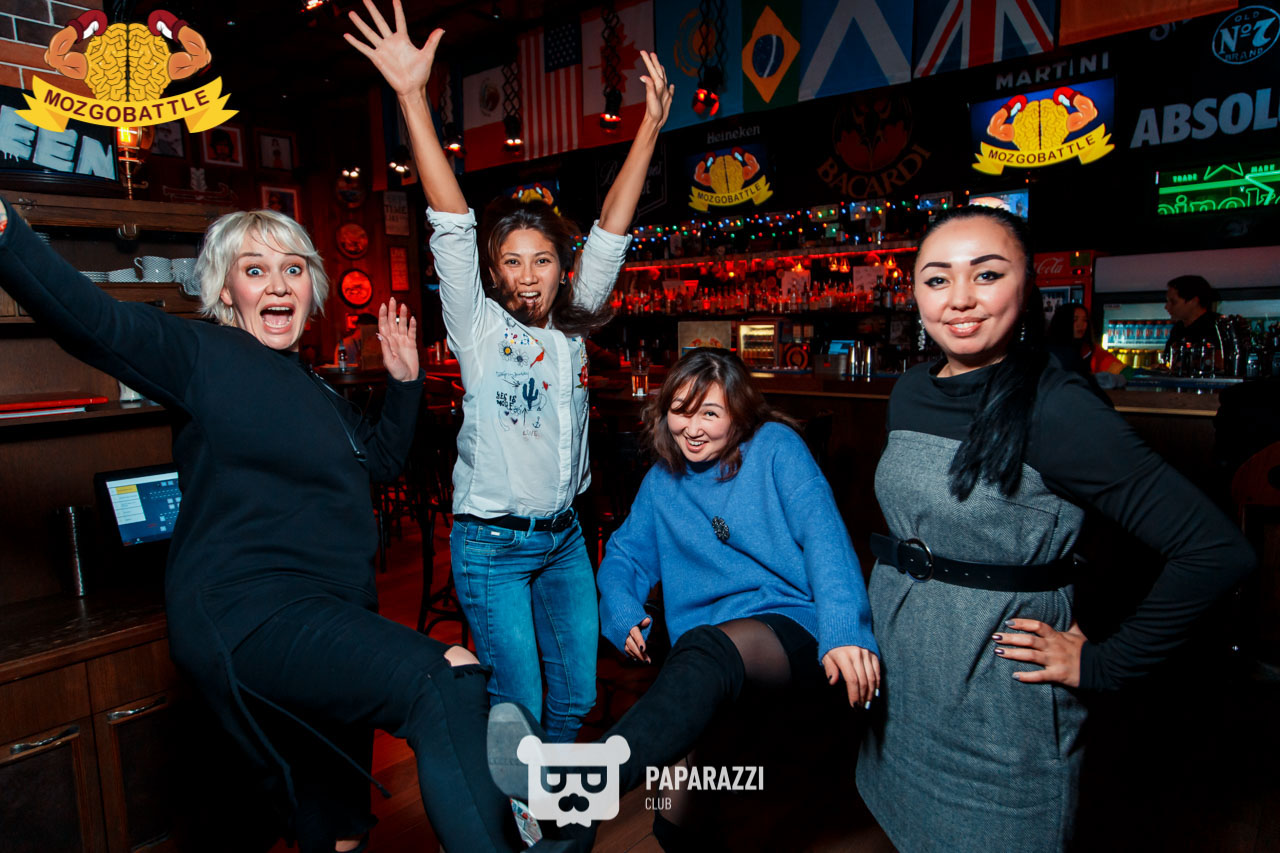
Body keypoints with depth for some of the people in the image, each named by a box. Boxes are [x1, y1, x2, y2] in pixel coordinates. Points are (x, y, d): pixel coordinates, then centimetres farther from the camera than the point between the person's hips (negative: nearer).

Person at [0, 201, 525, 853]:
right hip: (249, 614, -9)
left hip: (328, 617, 9)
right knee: (451, 681, -34)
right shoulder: (205, 356, -4)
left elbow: (380, 458, 30)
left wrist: (403, 382, 21)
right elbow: (94, 322, -21)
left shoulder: (314, 390, 20)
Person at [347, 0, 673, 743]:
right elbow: (452, 225, -18)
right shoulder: (478, 326, -8)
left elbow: (610, 235, -3)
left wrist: (650, 127, -7)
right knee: (518, 704, 5)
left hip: (564, 538, 5)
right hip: (492, 544, -5)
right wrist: (413, 97, -26)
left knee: (577, 694, 16)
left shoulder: (574, 325, 3)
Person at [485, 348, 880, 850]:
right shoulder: (662, 480, 16)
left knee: (705, 648, -40)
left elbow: (823, 535, -11)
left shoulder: (775, 448, 2)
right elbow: (626, 553, 20)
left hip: (792, 626, -5)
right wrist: (624, 613, -4)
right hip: (707, 647, 5)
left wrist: (844, 631, -28)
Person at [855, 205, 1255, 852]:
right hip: (899, 690, 6)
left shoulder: (1055, 410, -21)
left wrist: (1103, 664, -16)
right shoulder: (909, 393, 0)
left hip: (998, 715, -6)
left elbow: (1217, 551, -22)